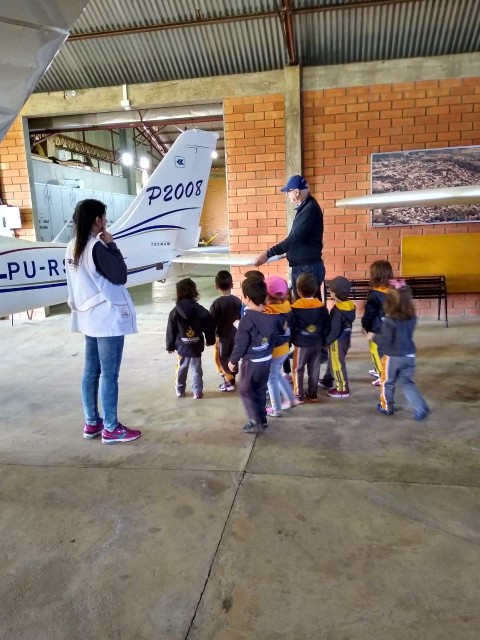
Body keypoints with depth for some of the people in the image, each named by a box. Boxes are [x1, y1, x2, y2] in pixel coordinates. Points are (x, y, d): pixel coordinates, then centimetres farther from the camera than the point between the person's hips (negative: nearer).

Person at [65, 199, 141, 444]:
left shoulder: (73, 247, 9)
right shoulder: (96, 247, -18)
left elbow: (76, 284, 14)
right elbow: (120, 276, -14)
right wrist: (111, 245, -9)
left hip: (89, 317, 9)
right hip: (108, 318, -9)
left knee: (91, 371, 14)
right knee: (109, 374, 0)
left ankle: (91, 423, 26)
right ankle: (111, 429, 10)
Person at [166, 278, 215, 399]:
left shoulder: (175, 312, -9)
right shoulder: (201, 311, -7)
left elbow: (171, 331, -4)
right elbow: (209, 327, -1)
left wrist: (170, 346, 7)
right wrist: (210, 340, 15)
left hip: (182, 347, 0)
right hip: (196, 347, 0)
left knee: (181, 369, 16)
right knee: (196, 369, 9)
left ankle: (180, 390, 27)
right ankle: (197, 392, 13)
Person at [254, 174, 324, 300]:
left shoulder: (310, 208, -18)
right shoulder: (304, 207, 13)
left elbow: (295, 237, -23)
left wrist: (268, 253, -23)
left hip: (308, 268, -10)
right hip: (301, 267, 10)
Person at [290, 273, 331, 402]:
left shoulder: (295, 308, -13)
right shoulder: (322, 306, -2)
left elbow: (291, 327, -8)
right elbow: (326, 327, 5)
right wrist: (324, 341, 15)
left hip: (301, 344, -4)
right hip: (317, 343, 4)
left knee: (298, 369, 9)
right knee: (314, 370, 12)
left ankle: (299, 395, 14)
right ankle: (312, 394, 21)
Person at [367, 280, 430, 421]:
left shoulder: (389, 321, -23)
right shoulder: (412, 317, -3)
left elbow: (385, 340, -21)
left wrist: (373, 336, -5)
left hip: (393, 357, -5)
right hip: (409, 355, 5)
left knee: (387, 383, 16)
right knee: (407, 383, 16)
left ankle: (386, 407, 32)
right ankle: (421, 408, 3)